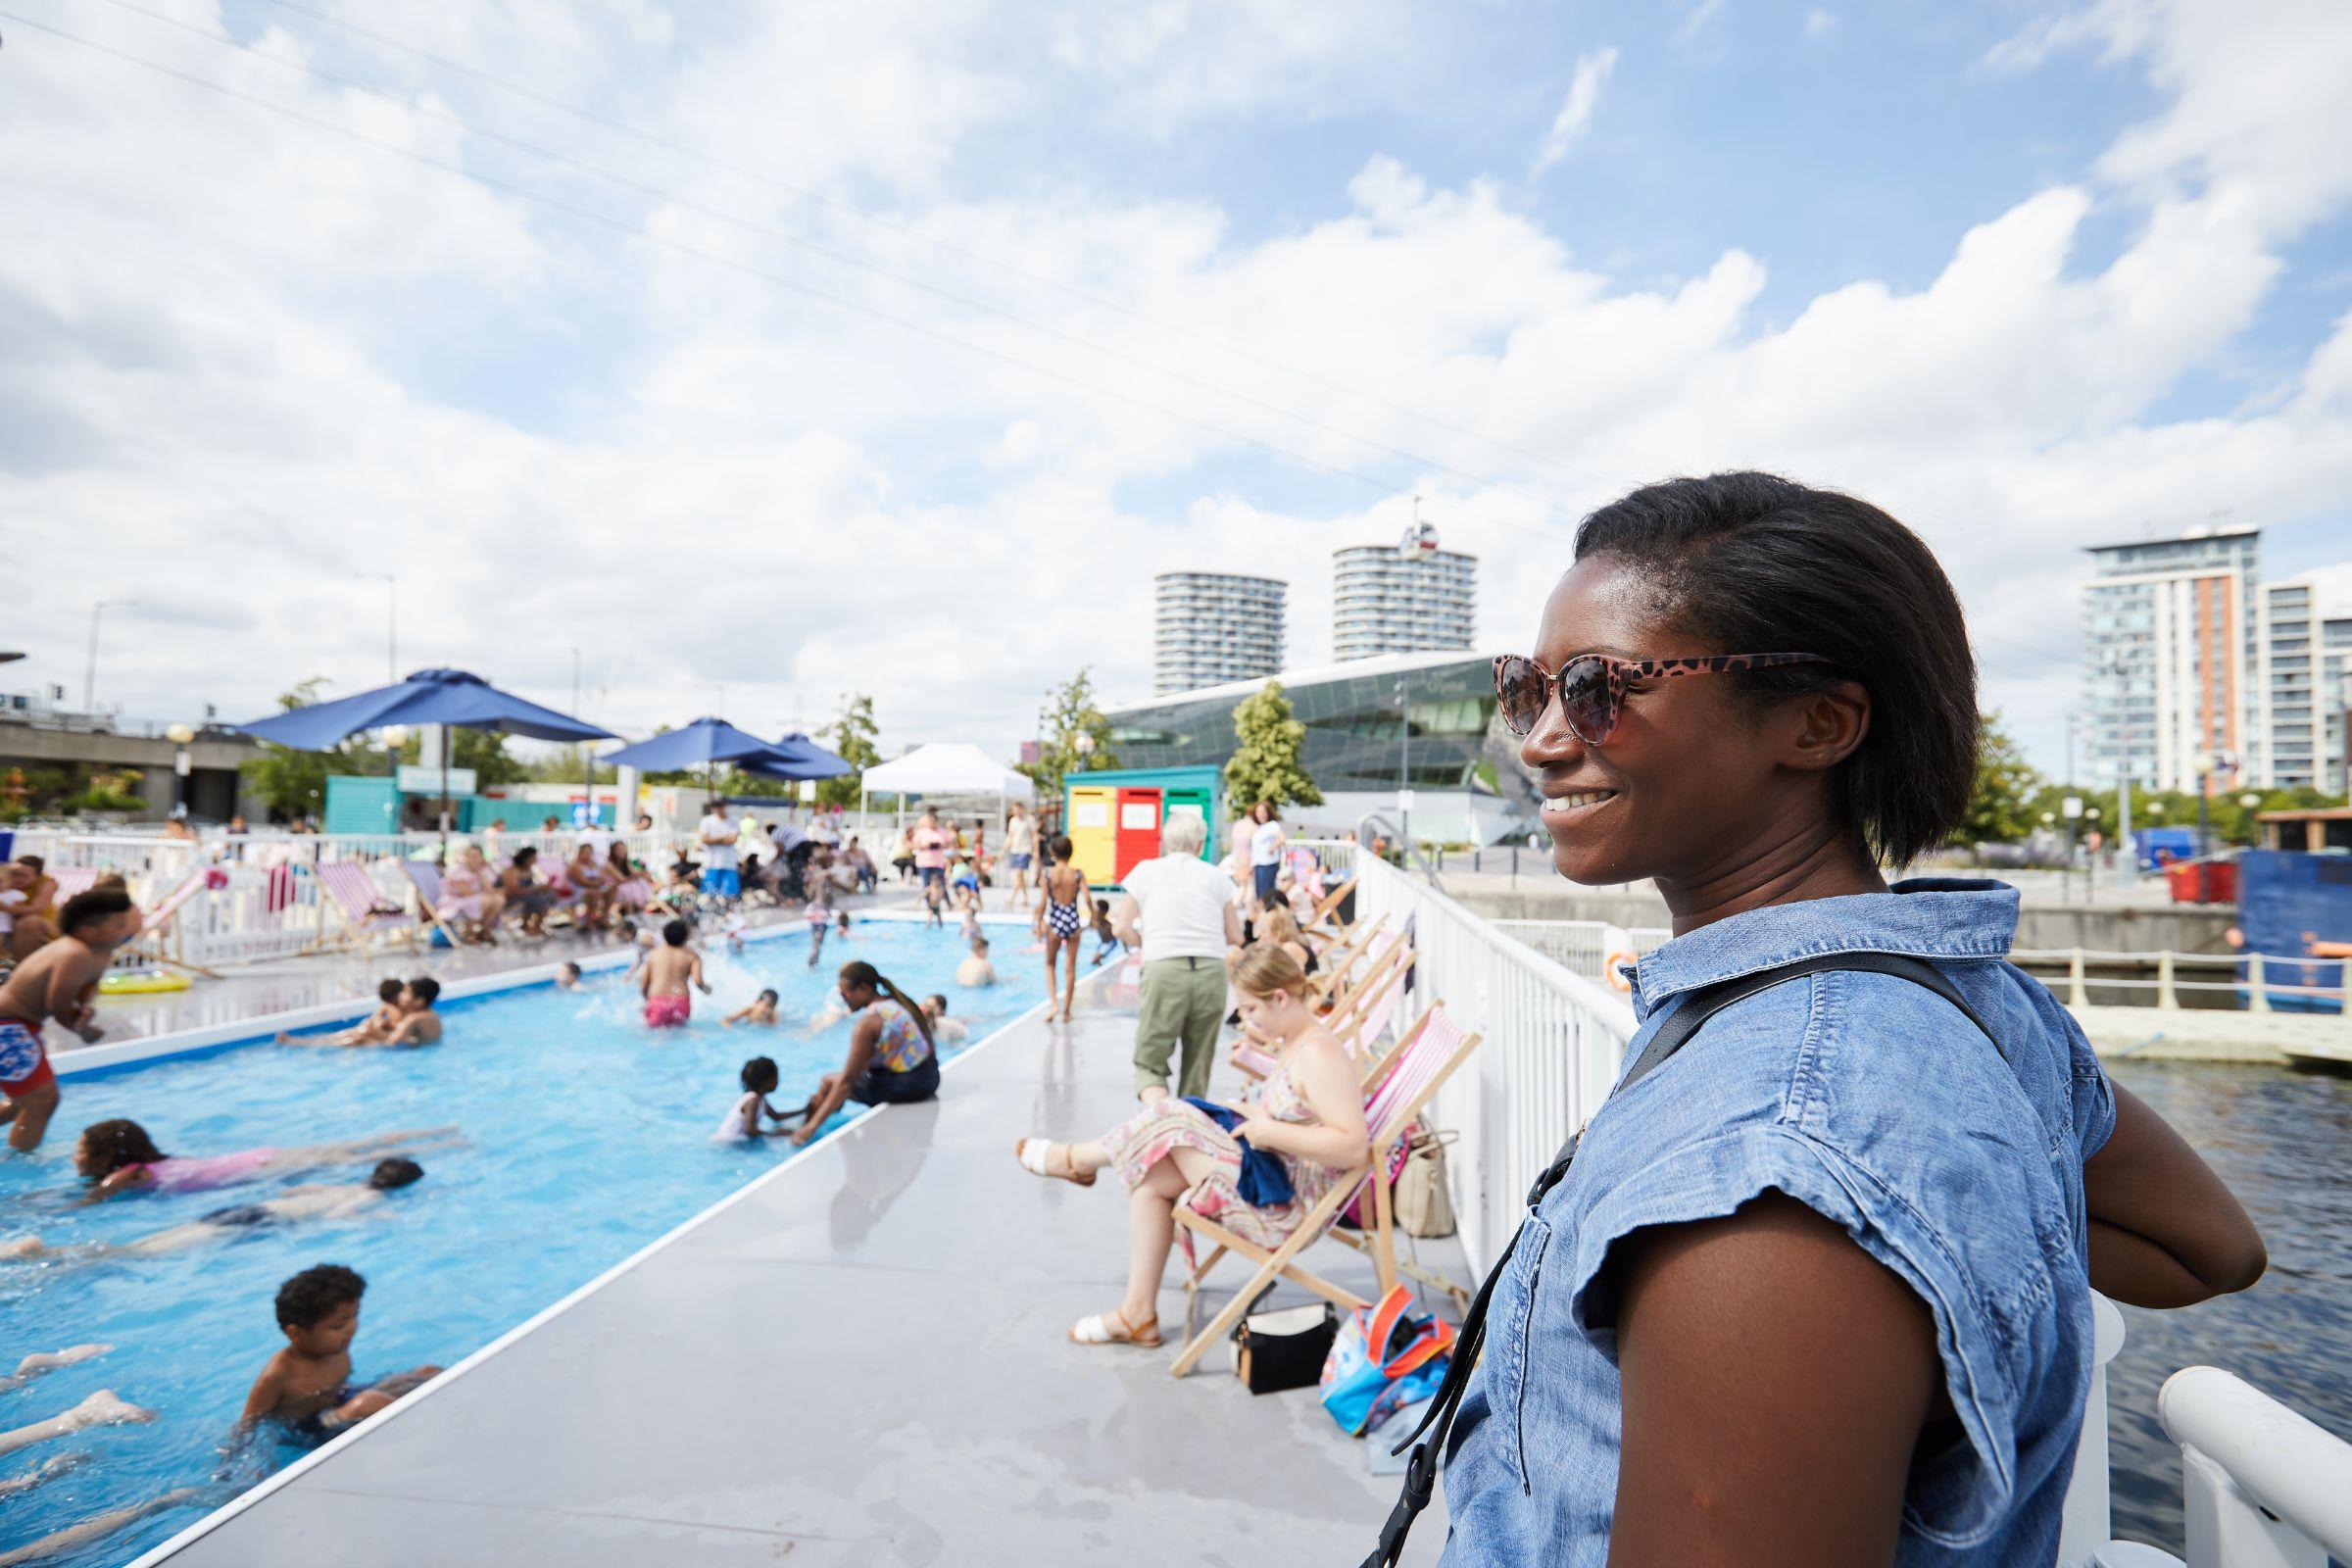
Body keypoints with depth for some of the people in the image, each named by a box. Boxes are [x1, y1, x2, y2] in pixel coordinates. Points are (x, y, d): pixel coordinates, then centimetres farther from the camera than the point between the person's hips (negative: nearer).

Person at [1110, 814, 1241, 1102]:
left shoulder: (1146, 870, 9)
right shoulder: (1215, 875, 11)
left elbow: (1121, 928, 4)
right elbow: (1236, 937, 12)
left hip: (1164, 970, -2)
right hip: (1211, 971, 2)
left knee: (1150, 1062, 3)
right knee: (1198, 1065, 14)